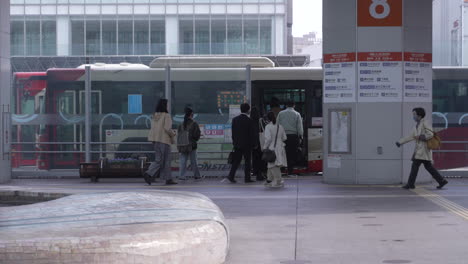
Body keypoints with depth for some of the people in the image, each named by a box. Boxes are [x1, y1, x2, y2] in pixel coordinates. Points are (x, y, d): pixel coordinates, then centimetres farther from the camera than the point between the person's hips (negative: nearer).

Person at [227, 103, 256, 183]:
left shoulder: (235, 119, 4)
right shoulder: (249, 120, -11)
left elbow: (233, 132, 8)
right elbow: (251, 134, -10)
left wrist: (234, 142, 15)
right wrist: (253, 144, -2)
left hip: (237, 144, 5)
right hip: (247, 144, -5)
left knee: (236, 161, 9)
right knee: (247, 161, 4)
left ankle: (231, 176, 0)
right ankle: (247, 178, 4)